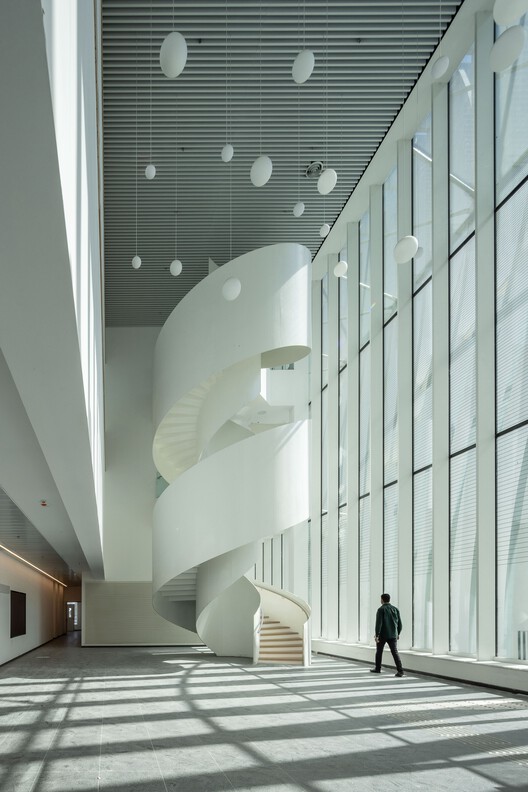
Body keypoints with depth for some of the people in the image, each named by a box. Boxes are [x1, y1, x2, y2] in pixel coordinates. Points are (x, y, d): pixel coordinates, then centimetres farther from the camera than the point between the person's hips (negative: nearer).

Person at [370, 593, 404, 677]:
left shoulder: (381, 609, -8)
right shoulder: (395, 609, 6)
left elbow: (378, 623, -16)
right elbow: (399, 623, 9)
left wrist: (377, 635, -16)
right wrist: (398, 633, 21)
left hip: (382, 635, -3)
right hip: (393, 635, 3)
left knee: (379, 651, 16)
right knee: (395, 652, -2)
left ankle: (377, 668, 29)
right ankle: (400, 670, -17)